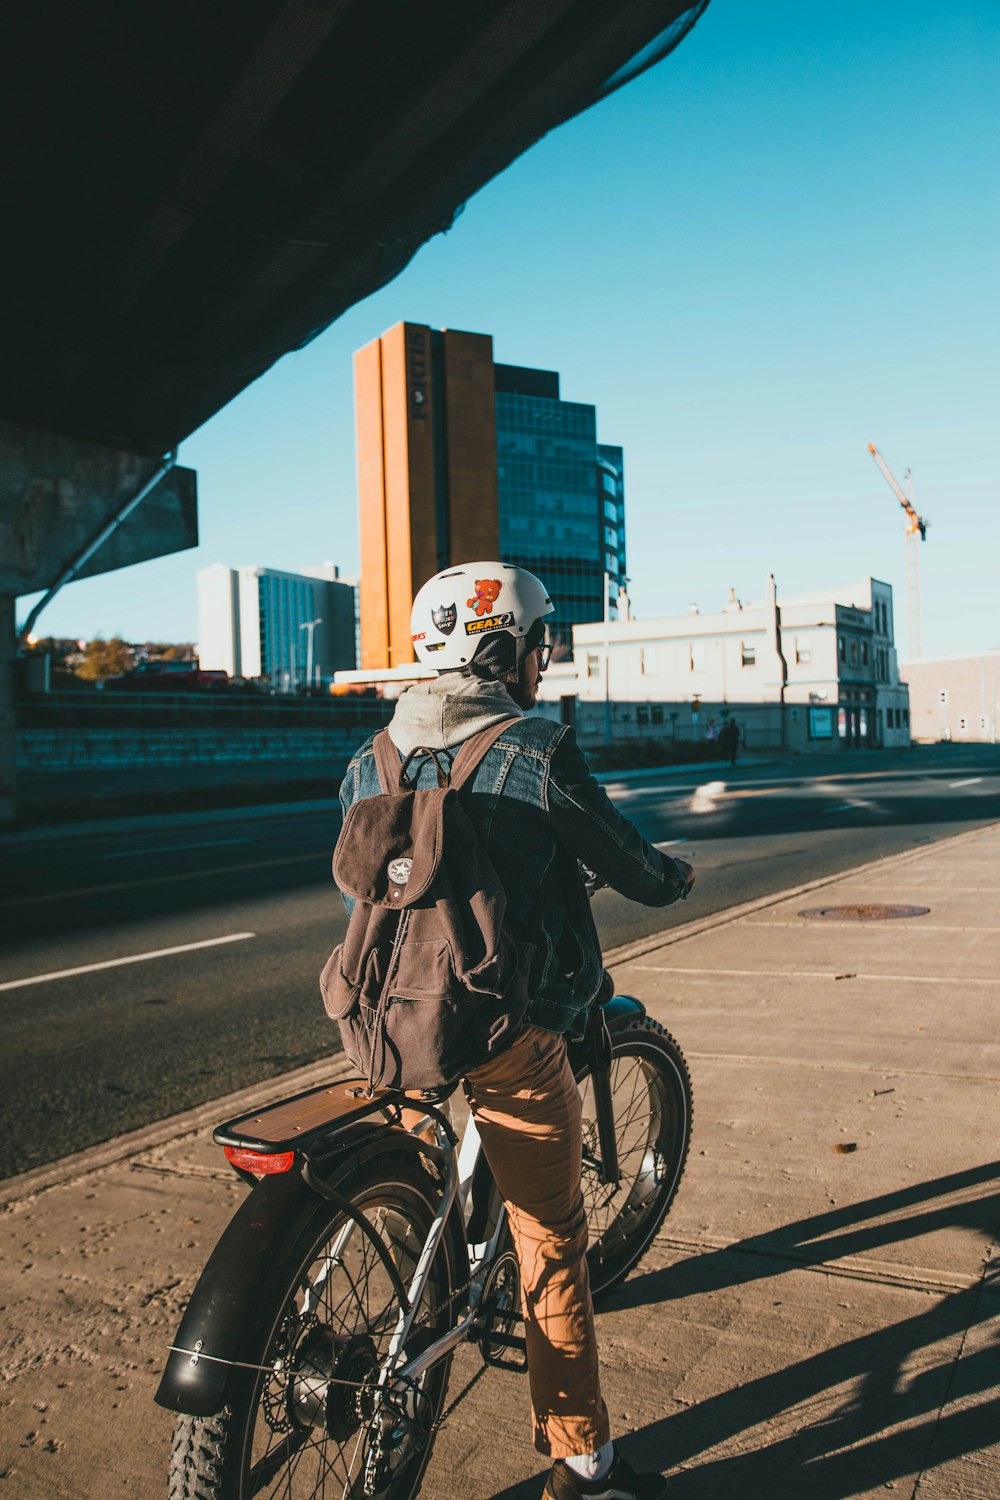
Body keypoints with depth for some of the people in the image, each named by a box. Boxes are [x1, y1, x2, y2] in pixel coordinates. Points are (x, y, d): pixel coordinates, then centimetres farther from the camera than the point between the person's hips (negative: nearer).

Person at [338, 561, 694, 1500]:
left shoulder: (368, 764, 3)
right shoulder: (539, 754, -14)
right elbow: (626, 863, -3)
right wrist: (673, 878, 21)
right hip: (511, 1036, -5)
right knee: (551, 1242, 9)